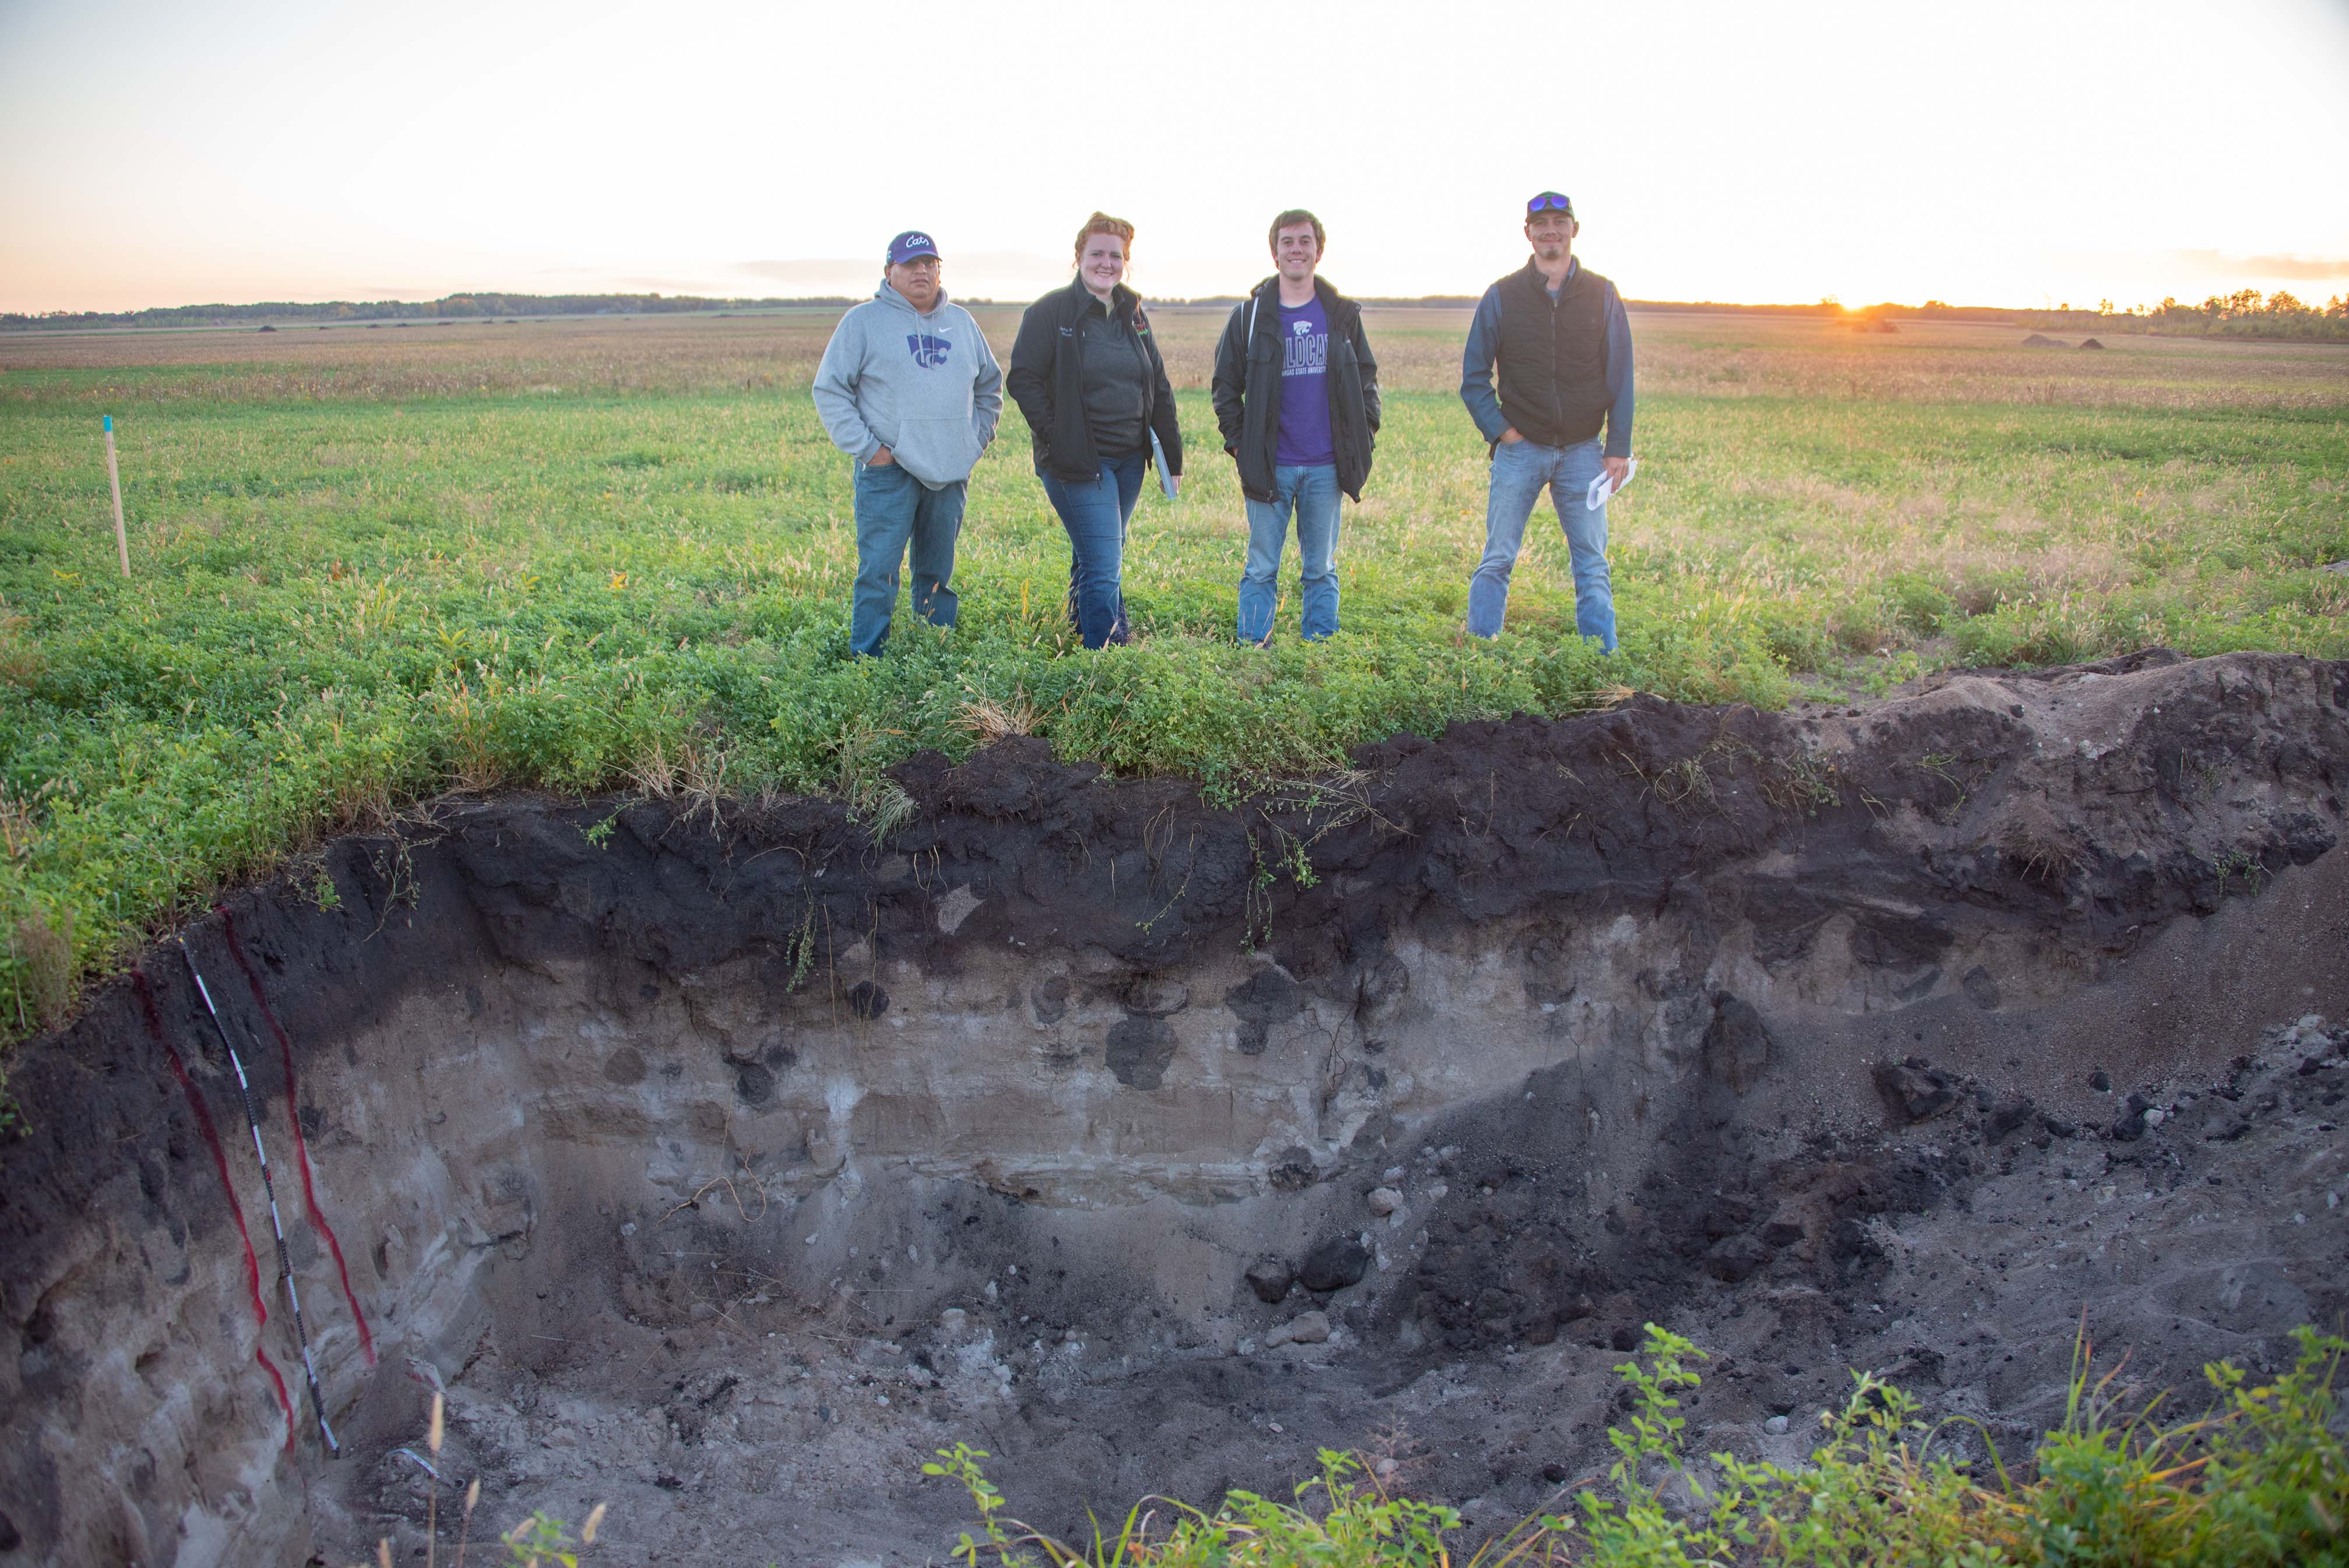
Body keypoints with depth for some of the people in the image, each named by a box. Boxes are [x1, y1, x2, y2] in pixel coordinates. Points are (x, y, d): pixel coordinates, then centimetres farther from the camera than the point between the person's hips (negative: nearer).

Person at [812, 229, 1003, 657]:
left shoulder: (962, 323, 15)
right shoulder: (864, 321, -1)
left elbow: (990, 387, 26)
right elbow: (829, 390, -2)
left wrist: (978, 438, 14)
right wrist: (865, 447, -9)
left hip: (950, 473, 5)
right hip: (888, 473, -5)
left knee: (939, 574, 12)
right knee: (879, 572, -8)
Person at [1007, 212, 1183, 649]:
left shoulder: (1133, 314, 12)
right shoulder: (1051, 312, -6)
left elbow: (1159, 387, 15)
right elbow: (1022, 379, -9)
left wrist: (1173, 455, 11)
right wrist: (1056, 435, -15)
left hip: (1129, 460, 6)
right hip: (1079, 462, -6)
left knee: (1098, 560, 16)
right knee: (1103, 567, -11)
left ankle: (1082, 630, 31)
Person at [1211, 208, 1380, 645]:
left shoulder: (1342, 314, 7)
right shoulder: (1249, 315, 3)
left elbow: (1366, 379, 14)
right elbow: (1226, 385, 7)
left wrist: (1365, 435, 4)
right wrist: (1237, 442, -1)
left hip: (1326, 468, 2)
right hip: (1269, 468, -1)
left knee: (1321, 571, 8)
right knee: (1261, 570, 2)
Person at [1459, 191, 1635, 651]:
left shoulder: (1602, 295, 6)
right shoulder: (1502, 297, 4)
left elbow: (1620, 378, 6)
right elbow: (1474, 377, 7)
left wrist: (1619, 448, -1)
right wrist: (1499, 430, -5)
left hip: (1582, 452, 1)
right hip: (1520, 449, -1)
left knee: (1592, 566, 2)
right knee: (1497, 562, -1)